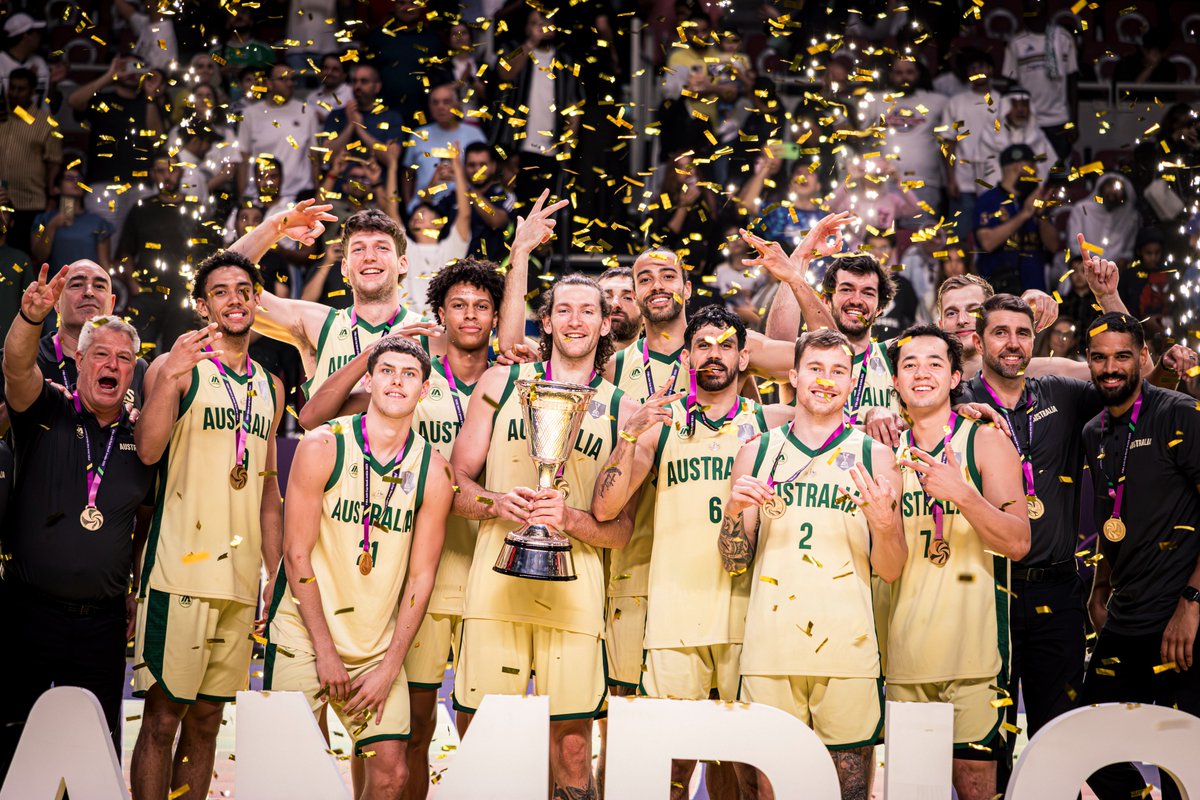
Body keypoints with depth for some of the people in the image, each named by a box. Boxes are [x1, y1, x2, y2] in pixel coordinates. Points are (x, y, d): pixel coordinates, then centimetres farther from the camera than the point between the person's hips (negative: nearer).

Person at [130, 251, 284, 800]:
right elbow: (148, 450, -17)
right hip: (180, 569, -5)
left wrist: (276, 576, 16)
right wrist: (170, 380, -31)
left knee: (207, 719, 9)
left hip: (241, 578, 5)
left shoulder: (269, 386, 17)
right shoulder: (175, 367, 0)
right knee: (163, 716, -5)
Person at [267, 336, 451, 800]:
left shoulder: (433, 471, -1)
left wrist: (389, 668, -3)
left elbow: (421, 576, 2)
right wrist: (325, 651, -11)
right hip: (305, 633, -3)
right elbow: (297, 555, -8)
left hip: (379, 643, 3)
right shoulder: (323, 447, -8)